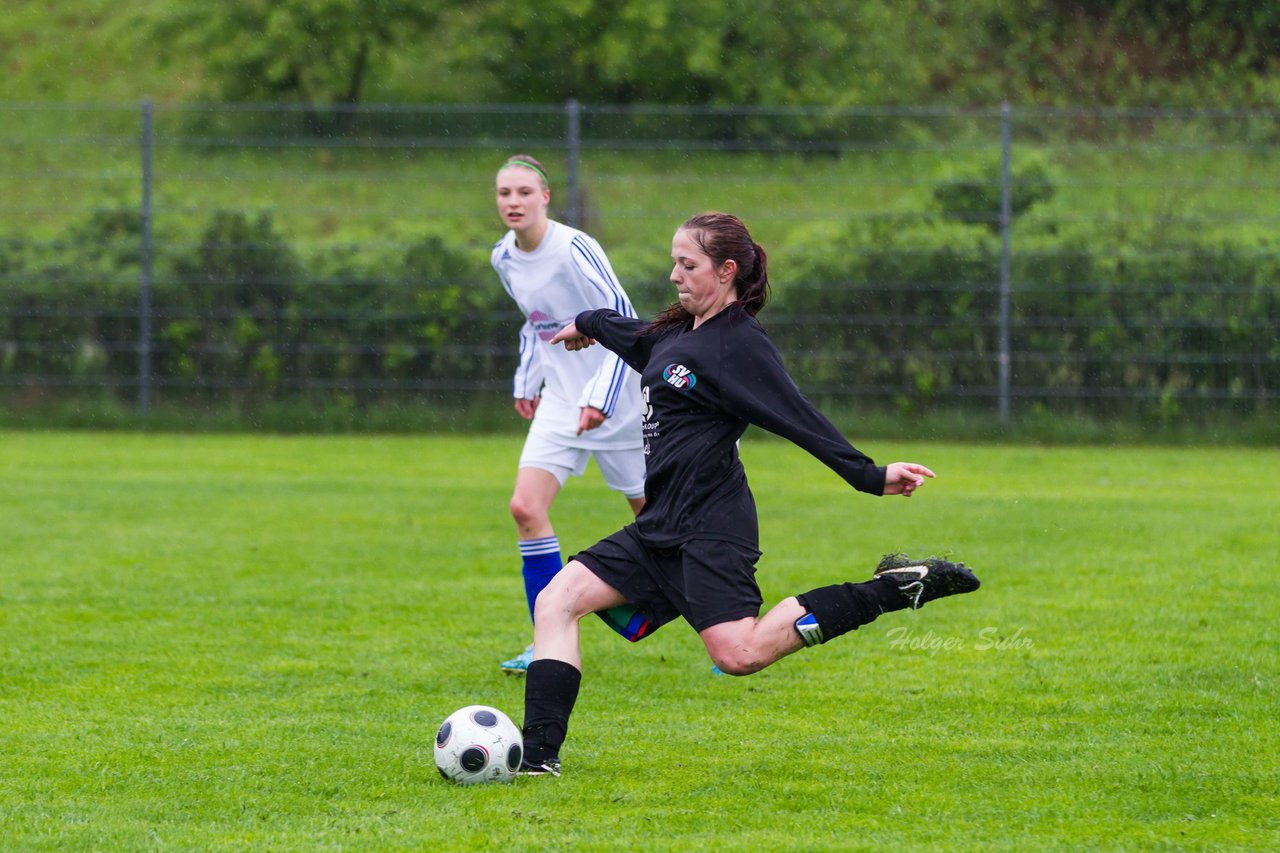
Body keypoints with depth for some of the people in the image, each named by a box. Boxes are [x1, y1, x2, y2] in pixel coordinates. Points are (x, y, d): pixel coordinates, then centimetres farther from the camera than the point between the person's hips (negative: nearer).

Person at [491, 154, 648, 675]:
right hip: (561, 398, 6)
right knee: (525, 506, -12)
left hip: (616, 397, -6)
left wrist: (602, 396, -25)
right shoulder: (504, 258, 2)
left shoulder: (575, 250, -21)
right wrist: (527, 380, 15)